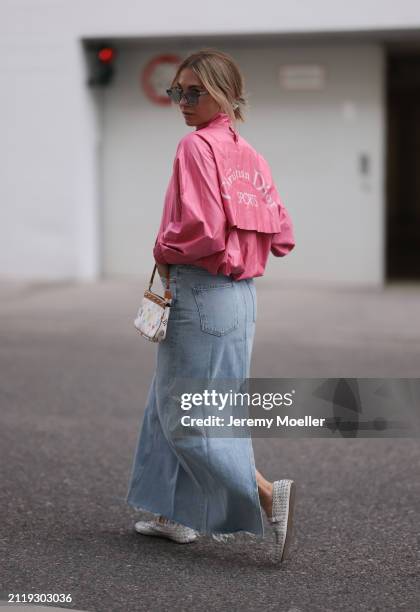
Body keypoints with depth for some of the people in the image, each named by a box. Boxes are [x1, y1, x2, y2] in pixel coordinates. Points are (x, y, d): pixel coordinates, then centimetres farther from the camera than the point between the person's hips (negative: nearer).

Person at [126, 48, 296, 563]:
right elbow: (281, 237, 10)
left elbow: (200, 229, -25)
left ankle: (268, 494, -11)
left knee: (185, 416, -1)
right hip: (241, 294, 9)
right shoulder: (249, 156, 10)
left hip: (199, 294, -9)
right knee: (168, 405, 18)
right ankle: (177, 515, 24)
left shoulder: (196, 145, -14)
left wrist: (164, 251, -7)